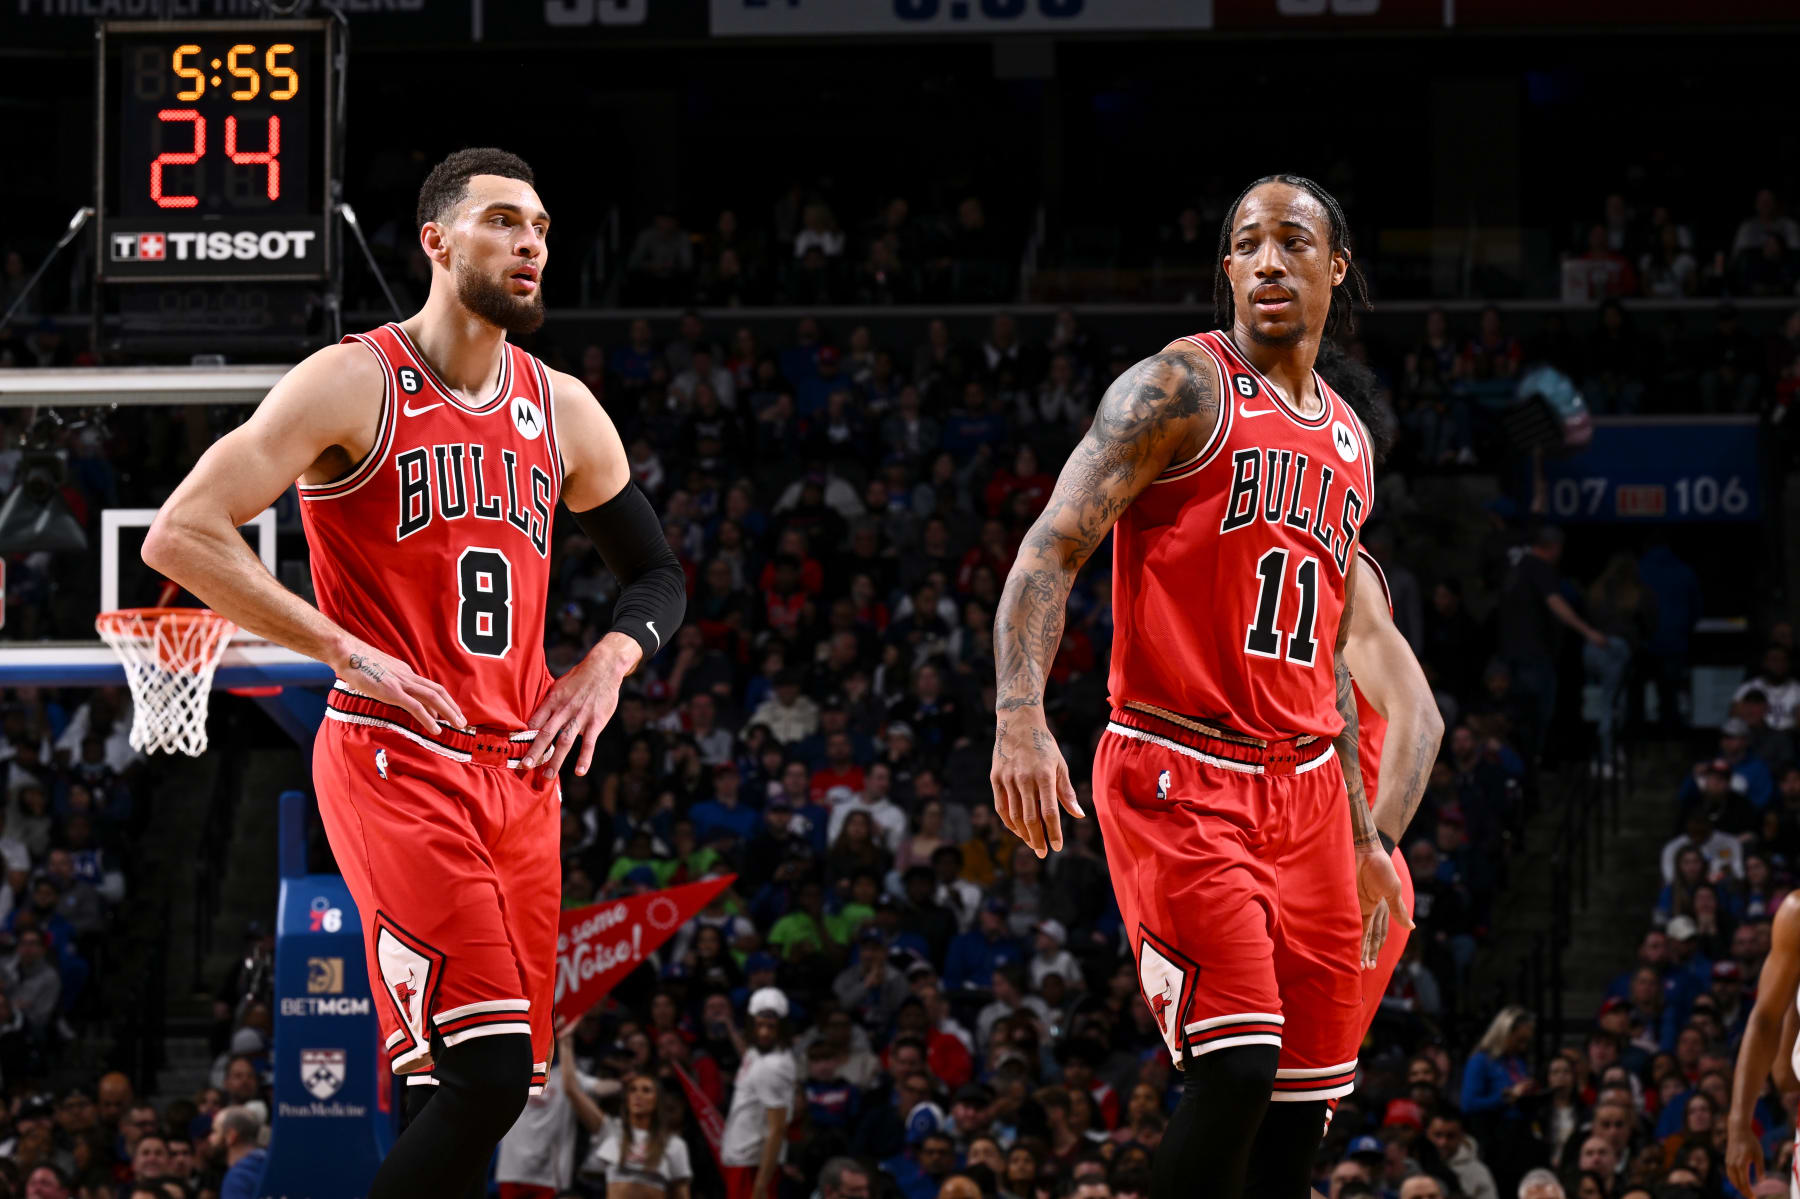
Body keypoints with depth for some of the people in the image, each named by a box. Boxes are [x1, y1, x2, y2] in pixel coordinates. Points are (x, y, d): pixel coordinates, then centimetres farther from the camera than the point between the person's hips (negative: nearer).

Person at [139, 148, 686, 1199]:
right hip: (395, 758, -7)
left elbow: (658, 573, 26)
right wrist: (346, 651, -17)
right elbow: (182, 537, -12)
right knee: (486, 1072, -21)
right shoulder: (356, 384, -6)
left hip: (519, 768, 7)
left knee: (489, 1088, 6)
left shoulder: (564, 411, 13)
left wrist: (612, 659, 4)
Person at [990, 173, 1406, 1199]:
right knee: (1235, 1068, -20)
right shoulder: (1185, 387, -4)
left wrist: (1363, 836, 23)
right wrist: (1020, 713, -29)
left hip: (1303, 788, 7)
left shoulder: (1348, 442, 19)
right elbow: (1052, 548, -13)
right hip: (1179, 775, -7)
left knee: (1302, 1105, 3)